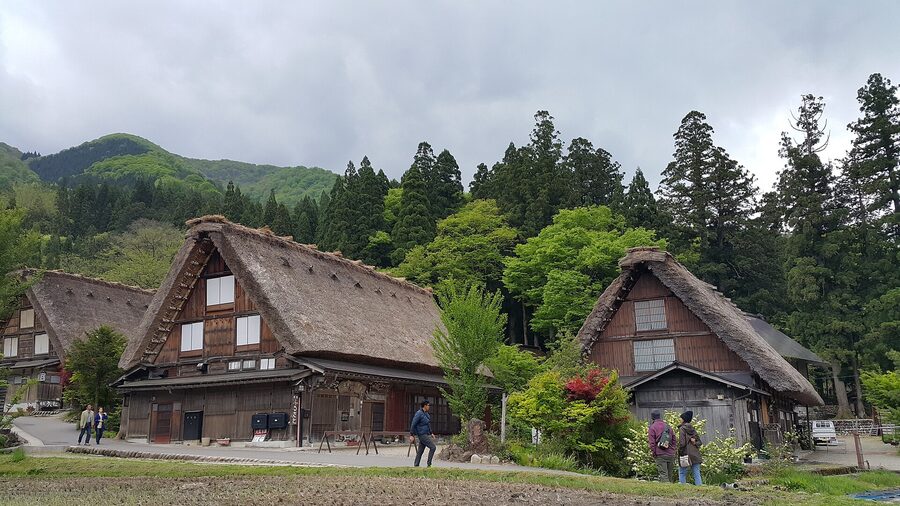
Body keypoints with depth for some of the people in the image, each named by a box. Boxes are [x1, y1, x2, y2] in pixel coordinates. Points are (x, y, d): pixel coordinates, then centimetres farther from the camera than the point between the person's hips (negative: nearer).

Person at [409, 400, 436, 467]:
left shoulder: (426, 413, 13)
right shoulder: (419, 413, -15)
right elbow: (413, 424, -16)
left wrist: (431, 433, 20)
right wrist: (411, 435, -18)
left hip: (426, 434, 9)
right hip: (422, 435, -9)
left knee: (420, 451, 10)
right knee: (432, 447, -12)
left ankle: (416, 465, 13)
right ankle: (429, 464, -6)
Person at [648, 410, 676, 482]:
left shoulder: (652, 427, -4)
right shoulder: (667, 426, 14)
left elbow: (652, 442, -8)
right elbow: (674, 439, 15)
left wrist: (654, 453, 0)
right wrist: (673, 451, 16)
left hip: (660, 455, -5)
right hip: (671, 454, 5)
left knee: (663, 474, -5)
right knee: (670, 475, 12)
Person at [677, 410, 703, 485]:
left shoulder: (682, 428, -9)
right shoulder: (692, 429, 12)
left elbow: (682, 443, -15)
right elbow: (700, 442, 15)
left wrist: (680, 452, -4)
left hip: (686, 455, -6)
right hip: (695, 455, 6)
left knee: (682, 473, 3)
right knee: (697, 474, 7)